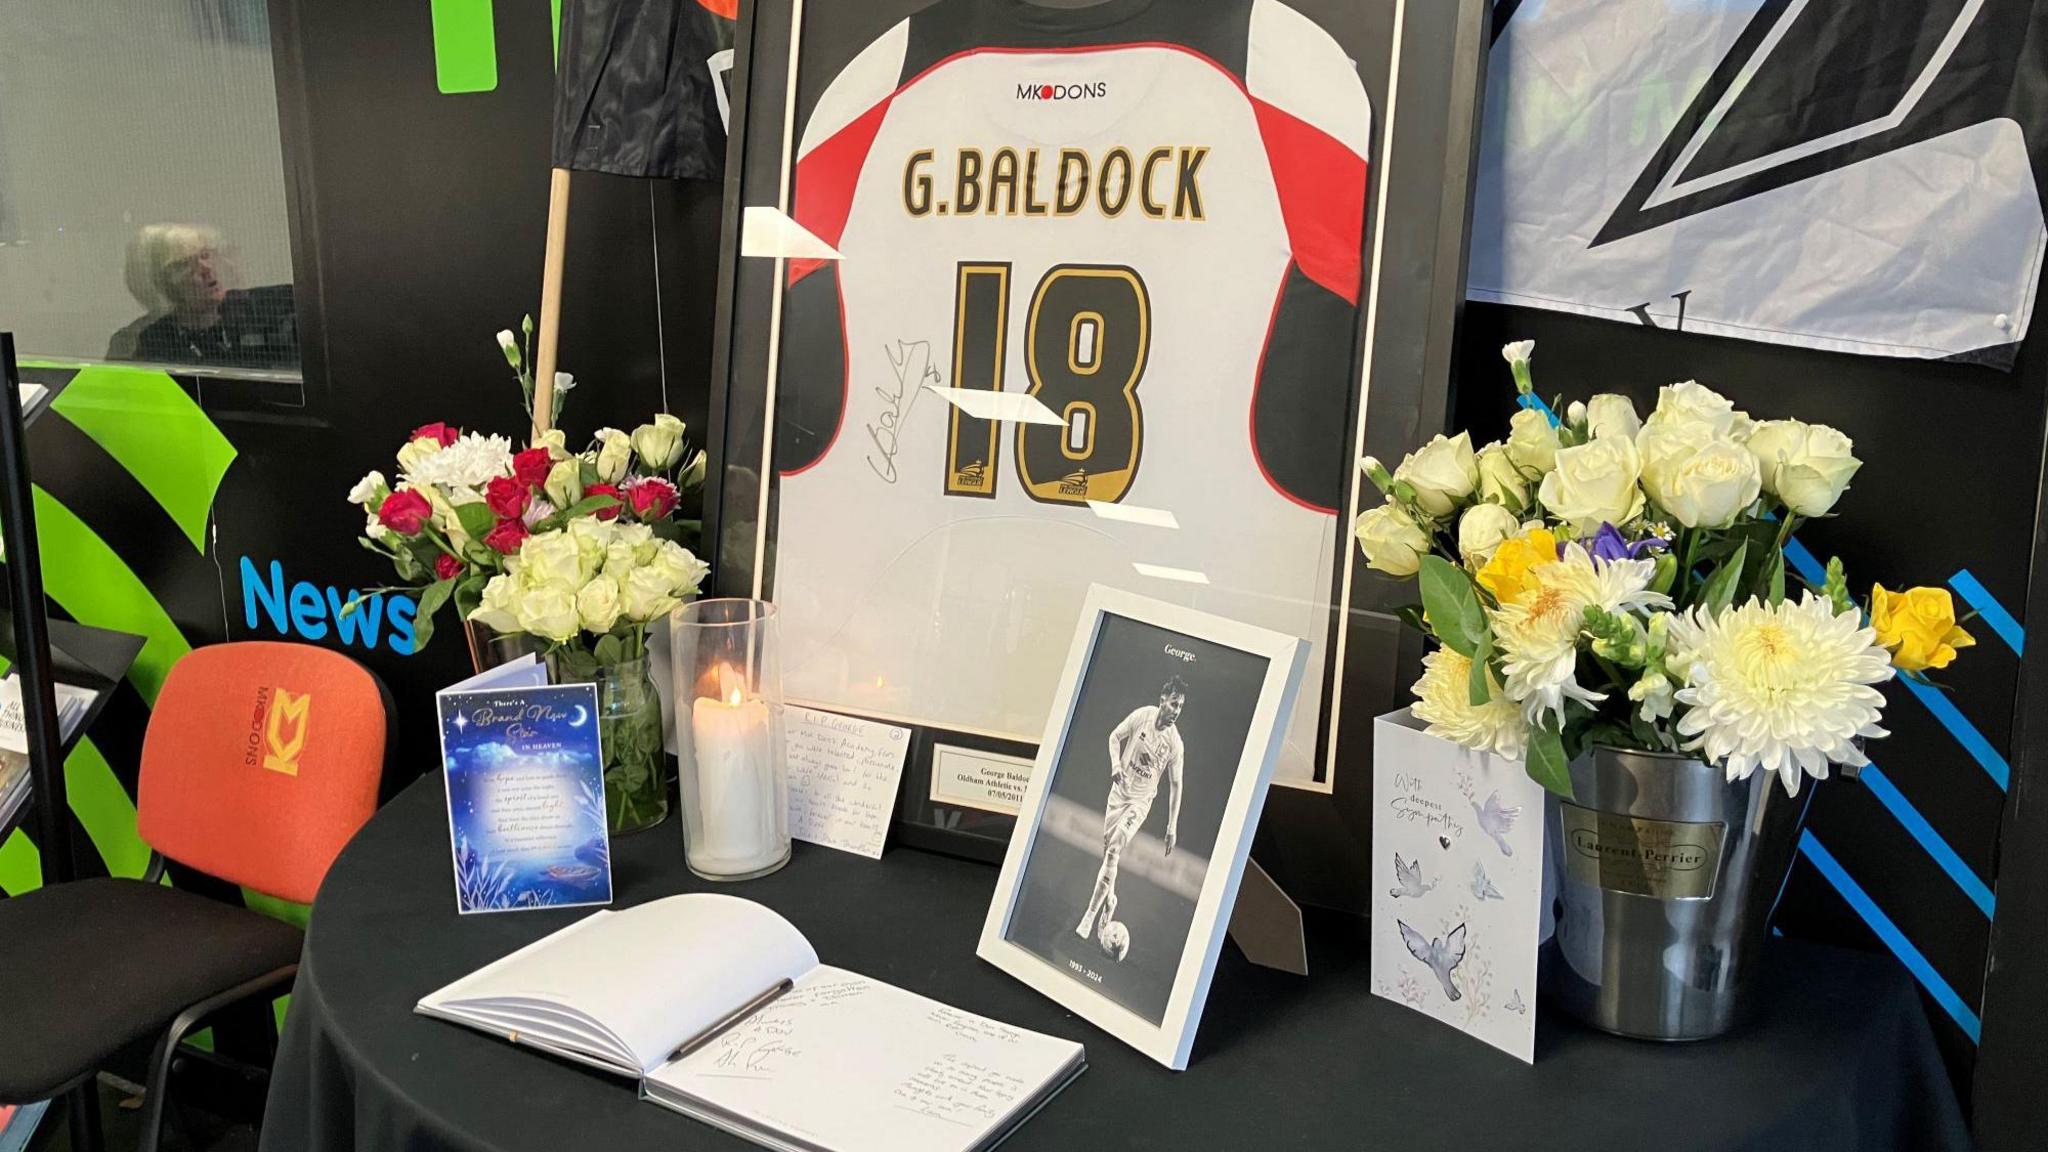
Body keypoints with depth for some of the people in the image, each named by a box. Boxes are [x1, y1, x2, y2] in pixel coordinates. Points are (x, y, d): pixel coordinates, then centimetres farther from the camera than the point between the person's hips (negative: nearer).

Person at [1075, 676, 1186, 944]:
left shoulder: (1175, 743, -14)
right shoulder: (1142, 715, -12)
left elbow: (1175, 785, -5)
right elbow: (1115, 737, 3)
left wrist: (1172, 828, -5)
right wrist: (1116, 765, -16)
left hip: (1141, 801, -3)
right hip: (1119, 791, 3)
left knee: (1113, 851, -16)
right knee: (1107, 849, 9)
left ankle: (1090, 917, -13)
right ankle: (1109, 902, 34)